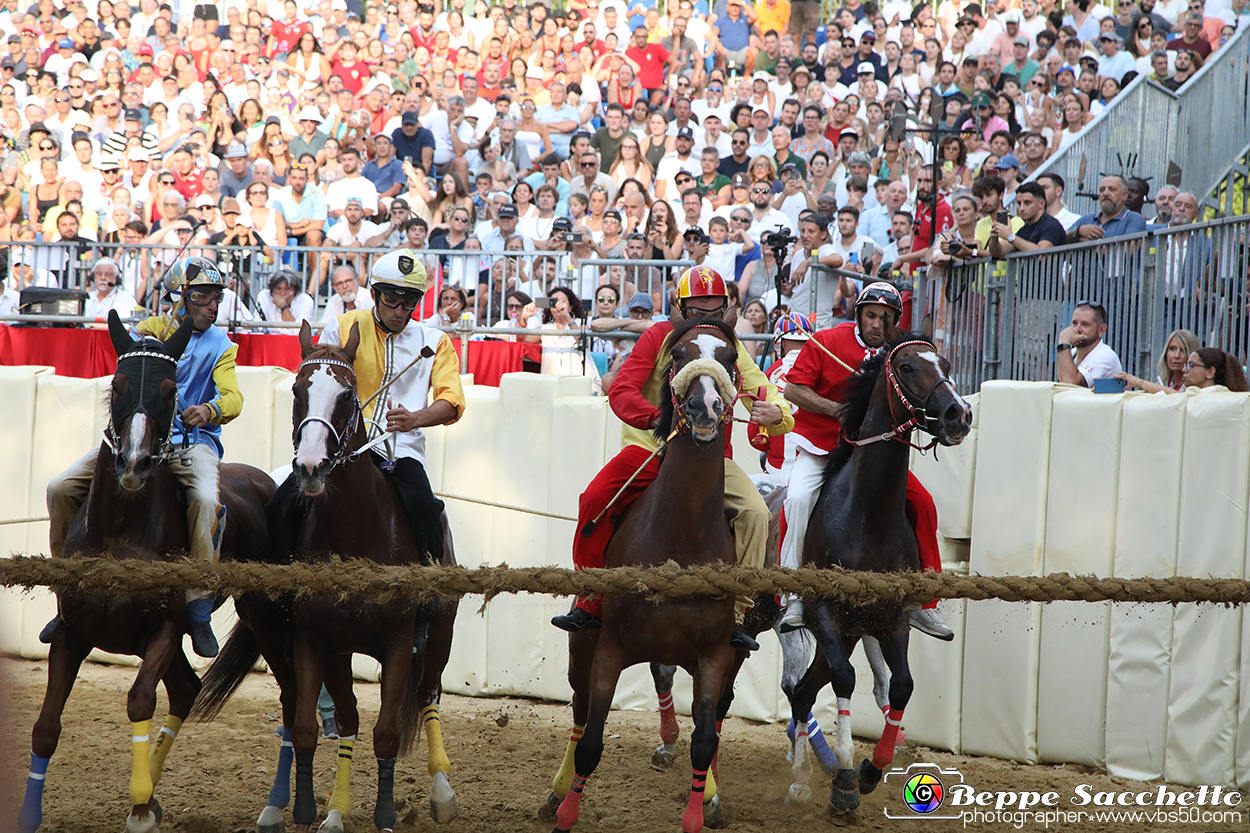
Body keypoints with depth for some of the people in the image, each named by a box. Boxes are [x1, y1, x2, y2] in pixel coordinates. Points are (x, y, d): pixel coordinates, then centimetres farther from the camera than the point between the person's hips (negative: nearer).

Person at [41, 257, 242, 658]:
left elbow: (233, 397, -7)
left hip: (193, 440, -2)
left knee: (207, 499, -35)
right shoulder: (154, 329, 8)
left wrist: (210, 410, -30)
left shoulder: (219, 344, 7)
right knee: (61, 488, -12)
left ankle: (198, 609, -27)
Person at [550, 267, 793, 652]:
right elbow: (621, 392, -14)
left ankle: (735, 615, -15)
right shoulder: (660, 337, -5)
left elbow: (767, 396, -2)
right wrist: (658, 418, -33)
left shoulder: (732, 349, 2)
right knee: (594, 500, -23)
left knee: (755, 513, -22)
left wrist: (775, 412, -29)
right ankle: (589, 603, -8)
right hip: (652, 447, -1)